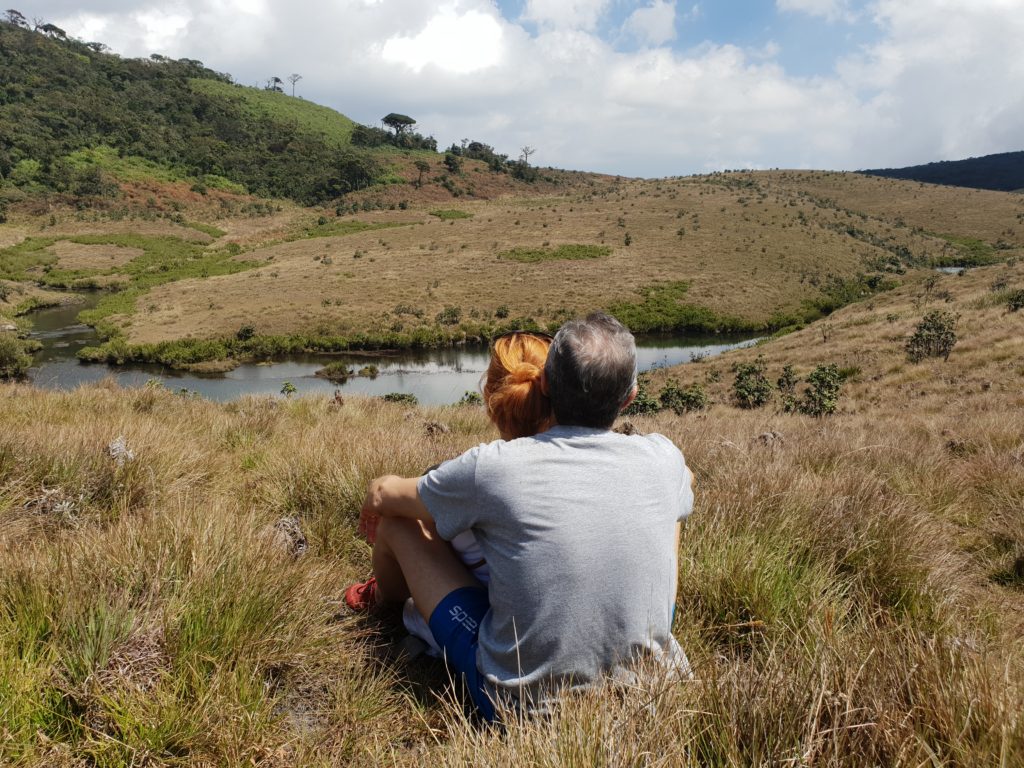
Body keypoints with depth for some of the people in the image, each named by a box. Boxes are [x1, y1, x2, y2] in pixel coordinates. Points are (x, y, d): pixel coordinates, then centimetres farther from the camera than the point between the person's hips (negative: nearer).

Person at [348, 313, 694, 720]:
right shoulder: (664, 459, -11)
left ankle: (386, 599, 46)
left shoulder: (490, 466, -20)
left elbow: (381, 495, 0)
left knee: (397, 520, 8)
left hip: (520, 703, -3)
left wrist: (380, 494, 26)